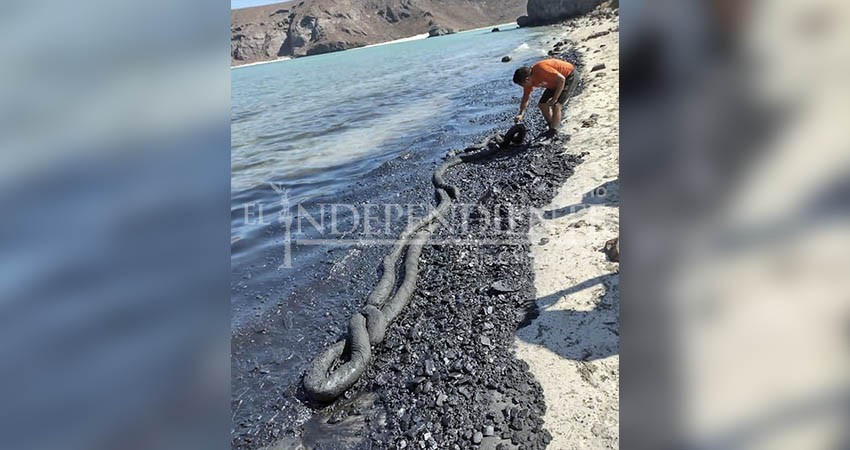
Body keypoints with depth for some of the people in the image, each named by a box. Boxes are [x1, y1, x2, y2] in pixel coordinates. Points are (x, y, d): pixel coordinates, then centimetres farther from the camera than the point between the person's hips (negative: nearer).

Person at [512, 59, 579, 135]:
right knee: (542, 105, 5)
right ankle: (552, 128, 19)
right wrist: (521, 114, -7)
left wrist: (554, 99, -27)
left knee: (556, 106, -20)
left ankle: (552, 132, -10)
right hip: (556, 82, 9)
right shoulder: (529, 80, -10)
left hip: (570, 76, -8)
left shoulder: (541, 69, -35)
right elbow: (525, 98, 3)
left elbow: (561, 79, -31)